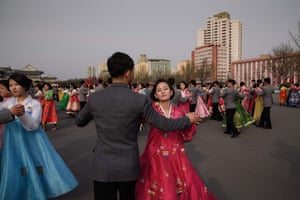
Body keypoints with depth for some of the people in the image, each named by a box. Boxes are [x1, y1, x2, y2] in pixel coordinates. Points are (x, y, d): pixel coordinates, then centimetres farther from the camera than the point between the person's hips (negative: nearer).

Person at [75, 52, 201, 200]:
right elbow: (164, 124, -6)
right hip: (128, 167, 0)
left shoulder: (94, 98, -8)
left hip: (102, 167, 1)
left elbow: (79, 122, 9)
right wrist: (188, 119, 10)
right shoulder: (140, 100, -15)